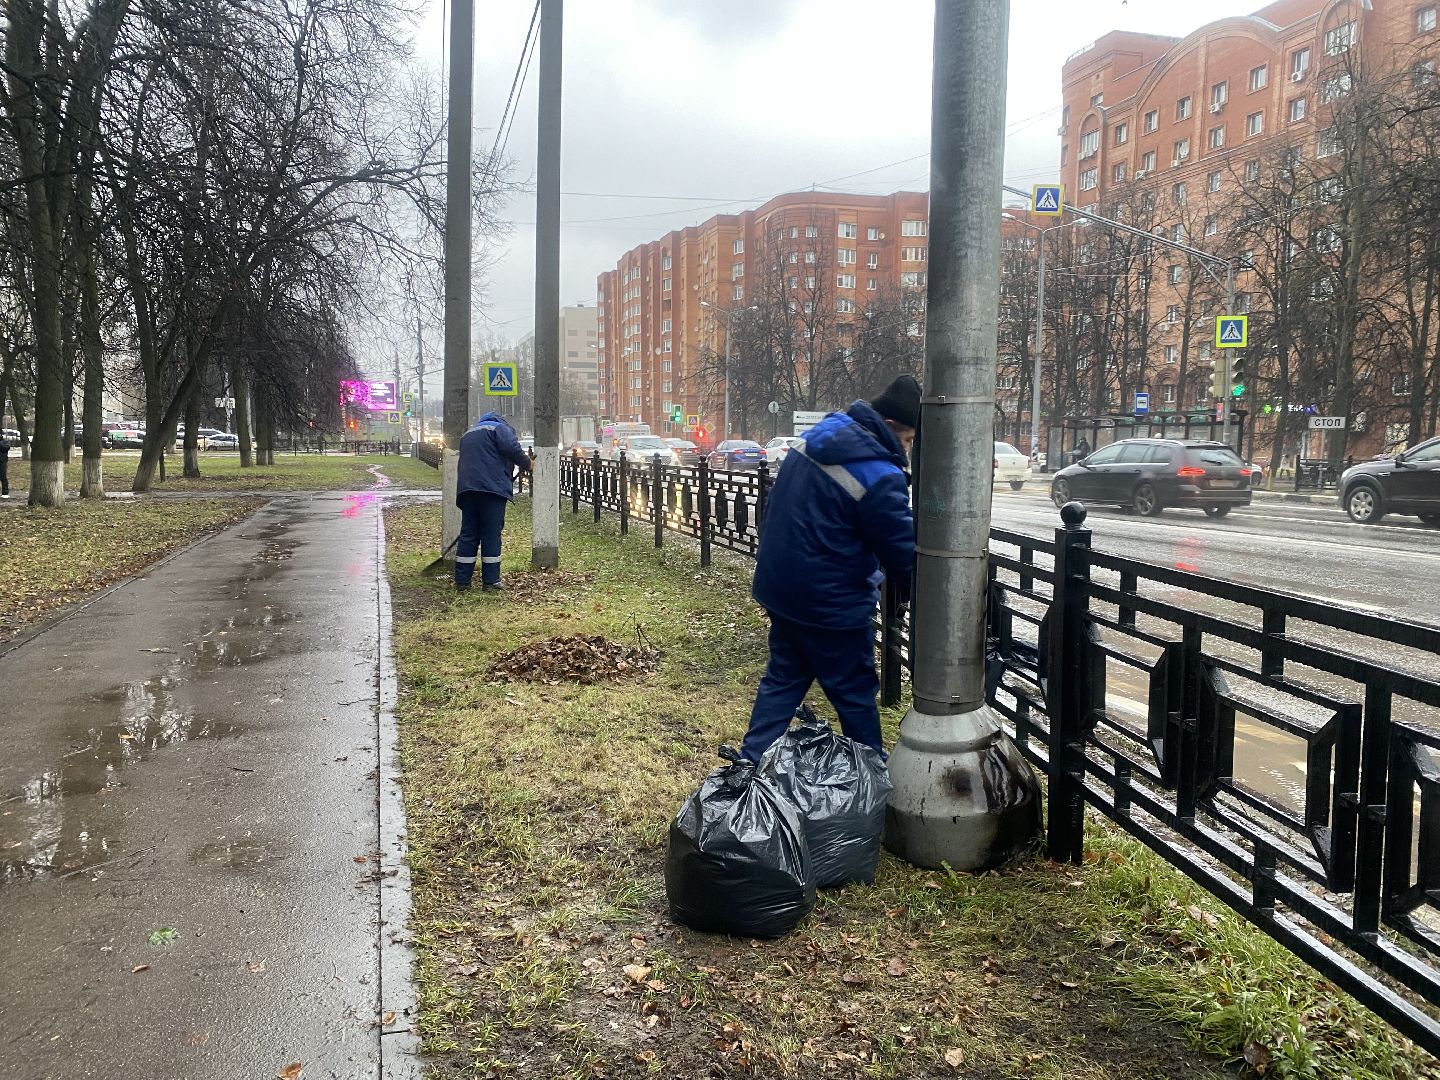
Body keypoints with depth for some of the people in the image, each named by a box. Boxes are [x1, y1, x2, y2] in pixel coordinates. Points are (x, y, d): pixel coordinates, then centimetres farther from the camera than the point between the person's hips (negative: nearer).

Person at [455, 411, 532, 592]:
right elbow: (512, 449, -13)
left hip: (466, 488, 6)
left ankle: (462, 580, 7)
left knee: (468, 534, 8)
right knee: (491, 535, -3)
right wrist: (526, 464, 2)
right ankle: (490, 581, -3)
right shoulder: (499, 428, 6)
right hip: (491, 488, -6)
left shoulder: (467, 434, 29)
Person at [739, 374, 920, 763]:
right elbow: (903, 549, -15)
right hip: (831, 604, -8)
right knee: (856, 696, 8)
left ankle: (750, 765, 22)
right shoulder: (879, 476, -24)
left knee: (782, 680, 19)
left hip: (780, 587, 8)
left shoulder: (815, 438, 3)